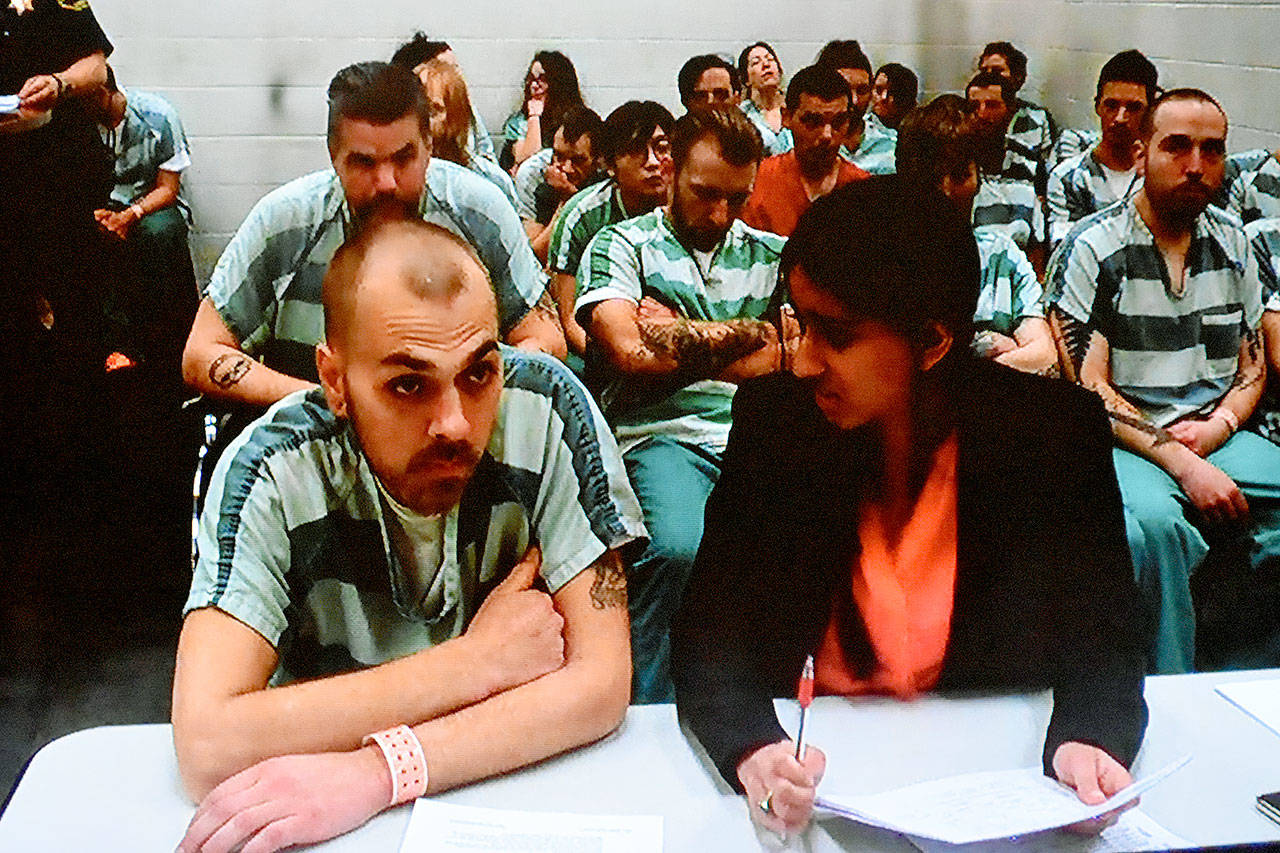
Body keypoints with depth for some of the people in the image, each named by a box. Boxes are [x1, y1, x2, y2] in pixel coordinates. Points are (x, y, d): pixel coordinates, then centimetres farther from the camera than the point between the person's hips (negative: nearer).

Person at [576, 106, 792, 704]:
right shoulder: (621, 246, 14)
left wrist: (679, 340, 2)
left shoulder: (774, 256, 24)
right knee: (678, 550, -36)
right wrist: (754, 332, 6)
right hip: (664, 436, -3)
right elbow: (631, 355, -4)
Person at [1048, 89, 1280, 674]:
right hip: (1122, 440, -5)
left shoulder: (1233, 244, 15)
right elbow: (1091, 388, -8)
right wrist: (1182, 464, -18)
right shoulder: (1091, 247, -2)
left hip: (1214, 436, 5)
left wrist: (1218, 425, -3)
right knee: (1155, 519, -37)